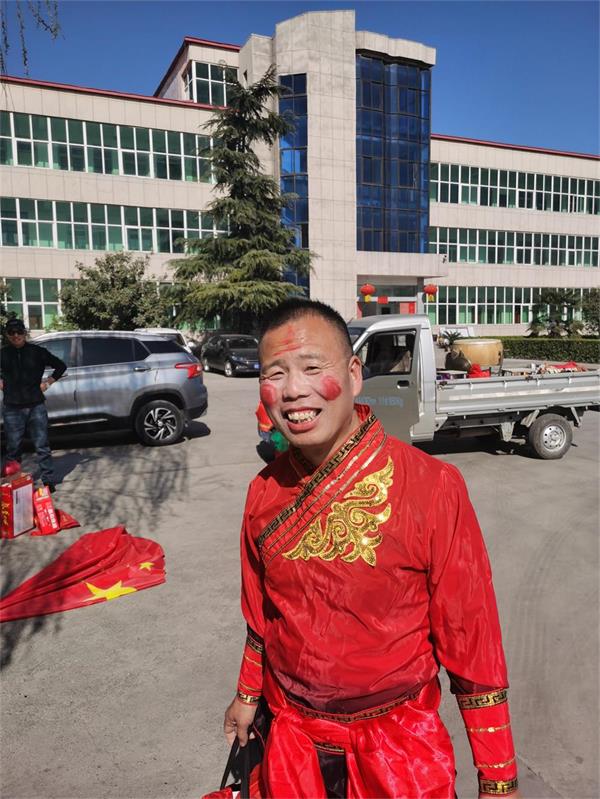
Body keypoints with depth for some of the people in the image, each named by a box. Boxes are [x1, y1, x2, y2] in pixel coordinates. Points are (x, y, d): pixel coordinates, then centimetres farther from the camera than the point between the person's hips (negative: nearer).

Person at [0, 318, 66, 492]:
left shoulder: (37, 352, 0)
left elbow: (61, 366, 10)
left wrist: (48, 382, 3)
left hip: (36, 406, -1)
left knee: (42, 446, 2)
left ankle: (48, 481, 8)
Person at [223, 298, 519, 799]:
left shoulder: (432, 488, -22)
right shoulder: (264, 492, -8)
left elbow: (472, 639, -14)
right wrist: (248, 695, 17)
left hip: (398, 746, -3)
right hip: (290, 741, 4)